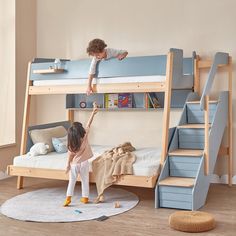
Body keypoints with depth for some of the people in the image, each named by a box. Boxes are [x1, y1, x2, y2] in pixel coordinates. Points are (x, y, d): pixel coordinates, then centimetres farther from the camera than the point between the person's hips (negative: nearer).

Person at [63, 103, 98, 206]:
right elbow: (88, 124, -5)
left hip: (74, 164, -1)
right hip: (84, 163, 1)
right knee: (85, 181, 13)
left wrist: (68, 165, 1)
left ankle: (68, 198, 3)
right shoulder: (85, 135, -15)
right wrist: (93, 113, 1)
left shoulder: (72, 143, -16)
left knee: (72, 181, 10)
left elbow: (70, 155, -11)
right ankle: (85, 197, 20)